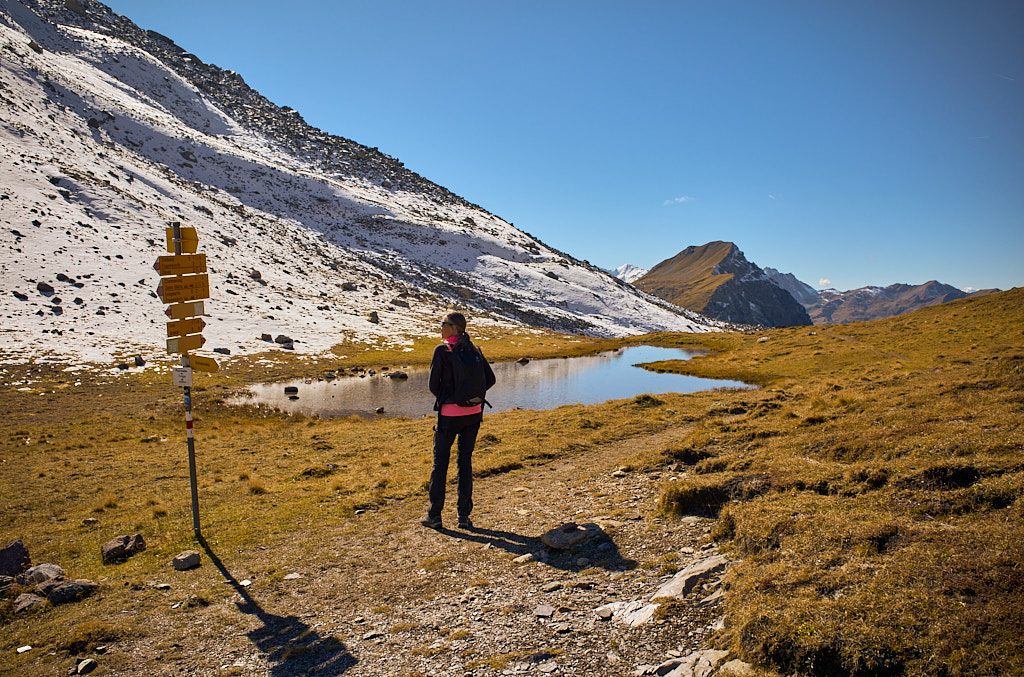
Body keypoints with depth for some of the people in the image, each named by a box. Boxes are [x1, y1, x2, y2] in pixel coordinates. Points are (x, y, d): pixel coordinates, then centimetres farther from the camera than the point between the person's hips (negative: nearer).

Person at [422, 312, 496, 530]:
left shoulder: (441, 350, -11)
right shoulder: (474, 350, 3)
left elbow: (433, 384, -8)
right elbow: (490, 379, 5)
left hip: (449, 414, -4)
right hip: (473, 413, 4)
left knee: (440, 462, 8)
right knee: (465, 461, 11)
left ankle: (434, 515, 13)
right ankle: (464, 515, 12)